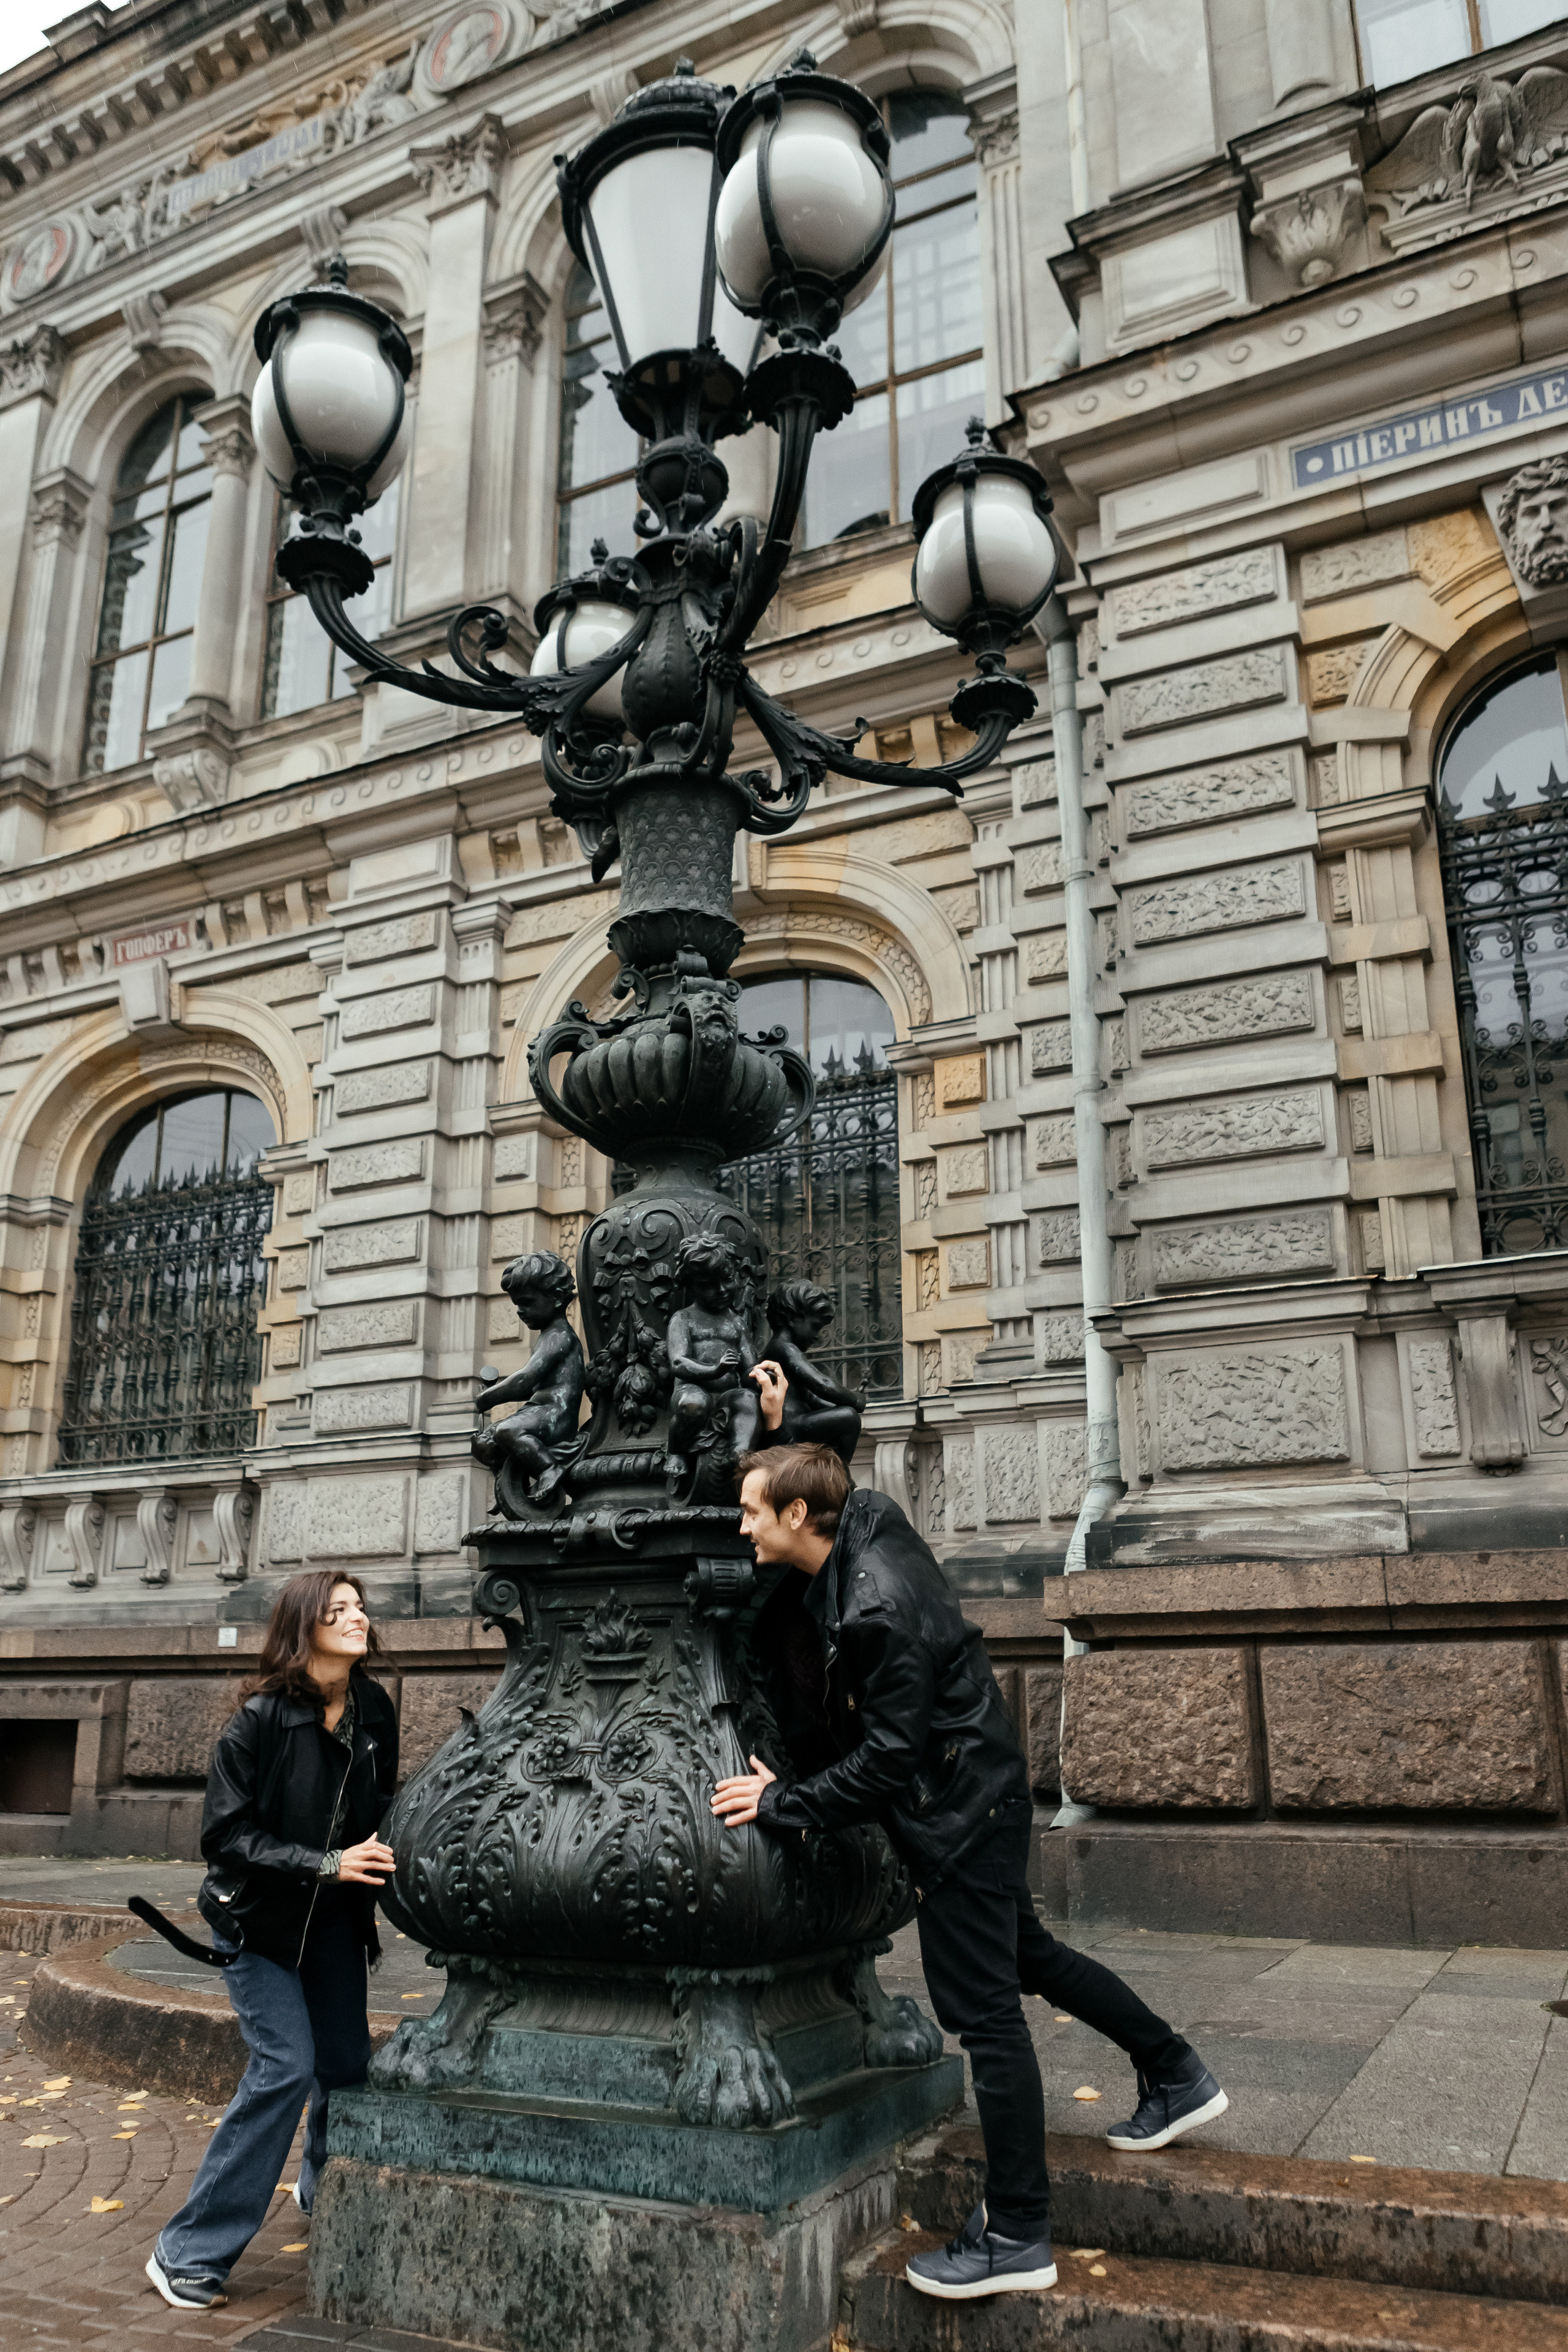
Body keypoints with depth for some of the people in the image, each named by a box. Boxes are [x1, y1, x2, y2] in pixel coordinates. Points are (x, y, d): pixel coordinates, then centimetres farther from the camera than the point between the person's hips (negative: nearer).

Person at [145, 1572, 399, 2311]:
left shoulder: (373, 1709, -6)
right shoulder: (259, 1719, -21)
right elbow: (226, 1835, -20)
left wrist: (379, 1857, -6)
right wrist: (327, 1863, -26)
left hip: (335, 1918, 5)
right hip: (258, 1917, -5)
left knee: (347, 2060, 11)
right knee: (285, 2067, -12)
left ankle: (323, 2193, 40)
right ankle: (190, 2254, 4)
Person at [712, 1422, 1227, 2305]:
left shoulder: (881, 1610, -30)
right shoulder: (865, 1521, -5)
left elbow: (887, 1760, -25)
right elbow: (828, 1478, 21)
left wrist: (785, 1803, -17)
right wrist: (785, 1427, 8)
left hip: (961, 1815, -10)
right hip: (972, 1795, 10)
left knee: (985, 2010, 0)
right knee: (1027, 1953, 24)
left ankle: (1017, 2236, 13)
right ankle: (1176, 2075, 39)